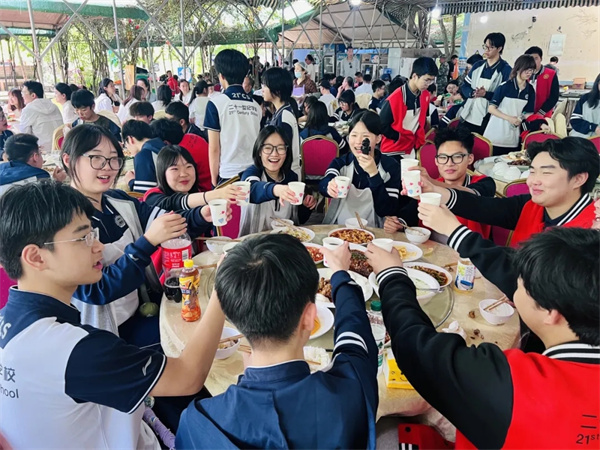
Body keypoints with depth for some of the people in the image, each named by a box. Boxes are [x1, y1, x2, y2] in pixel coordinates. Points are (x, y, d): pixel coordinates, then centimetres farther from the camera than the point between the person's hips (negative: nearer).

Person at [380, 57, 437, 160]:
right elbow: (383, 126, -12)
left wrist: (420, 143, 5)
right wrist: (400, 137, -12)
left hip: (412, 149, 5)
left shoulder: (426, 95, 1)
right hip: (392, 151, -5)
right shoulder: (394, 99, -19)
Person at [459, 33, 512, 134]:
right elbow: (464, 86, 11)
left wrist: (486, 94, -21)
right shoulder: (478, 65, 12)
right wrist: (473, 93, -11)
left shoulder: (506, 70, -4)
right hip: (468, 116, 5)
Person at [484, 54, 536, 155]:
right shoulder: (504, 86, -7)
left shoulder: (530, 90, 7)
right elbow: (491, 109, -10)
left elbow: (528, 113, 10)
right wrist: (509, 118, -19)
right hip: (495, 136, -4)